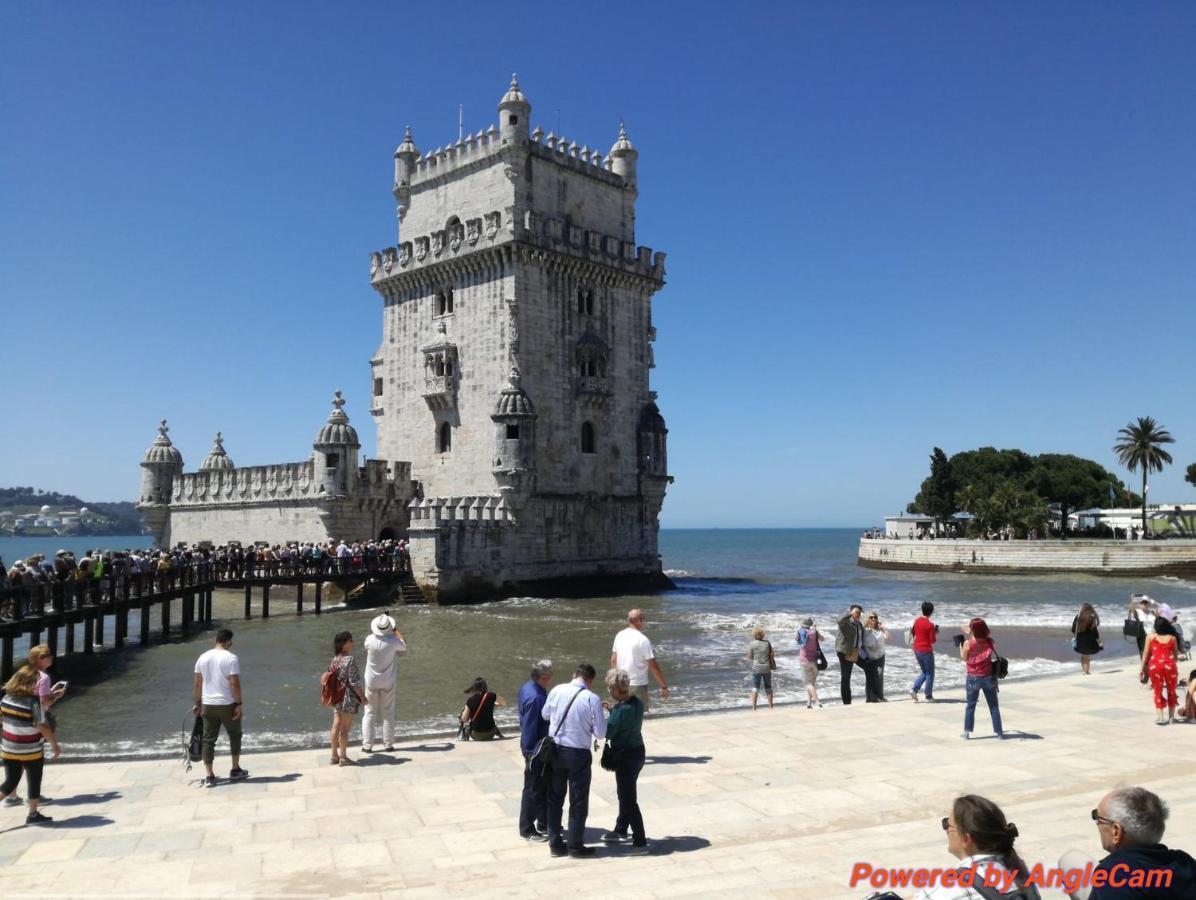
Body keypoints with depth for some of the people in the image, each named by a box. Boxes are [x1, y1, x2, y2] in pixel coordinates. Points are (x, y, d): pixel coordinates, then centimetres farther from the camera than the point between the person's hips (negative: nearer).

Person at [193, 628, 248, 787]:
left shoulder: (202, 657, 4)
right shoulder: (231, 658, -12)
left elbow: (198, 683, 8)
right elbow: (235, 684, -16)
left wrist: (198, 703, 17)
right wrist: (239, 704, -9)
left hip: (208, 705, 4)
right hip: (227, 705, -4)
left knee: (208, 740, 8)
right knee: (235, 736, 16)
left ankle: (209, 777, 6)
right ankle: (235, 770, 23)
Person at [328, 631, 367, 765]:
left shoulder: (335, 659, 5)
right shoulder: (350, 660, -18)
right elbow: (354, 682, -18)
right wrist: (362, 697, -9)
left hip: (336, 696, 8)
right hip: (348, 697, -8)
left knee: (336, 726, 13)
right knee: (345, 728, 1)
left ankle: (334, 756, 21)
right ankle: (343, 757, 8)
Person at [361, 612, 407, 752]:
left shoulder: (370, 640, -16)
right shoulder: (393, 641, -16)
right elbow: (404, 647, 7)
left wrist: (375, 631, 18)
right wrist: (396, 631, 18)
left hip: (371, 681, 0)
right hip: (388, 682, 0)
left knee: (369, 713, 8)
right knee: (388, 714, 10)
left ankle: (367, 745, 5)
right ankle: (388, 744, 14)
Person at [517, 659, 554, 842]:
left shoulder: (528, 687, 1)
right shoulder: (535, 698, -30)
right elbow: (530, 729, -26)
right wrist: (532, 755, -20)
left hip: (541, 747, 10)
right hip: (536, 750, -10)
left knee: (545, 786, 22)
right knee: (533, 789, 5)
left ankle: (544, 823, 37)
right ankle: (527, 830, 20)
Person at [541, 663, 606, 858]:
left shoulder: (557, 690, -5)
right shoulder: (592, 699, -15)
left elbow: (544, 714, 11)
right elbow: (600, 733, -12)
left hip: (555, 750, 4)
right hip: (578, 754, -4)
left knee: (555, 798, 16)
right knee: (578, 801, 10)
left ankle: (555, 844, 24)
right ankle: (575, 846, 17)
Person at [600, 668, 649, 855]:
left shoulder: (621, 710, -26)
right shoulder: (637, 702, -1)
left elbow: (607, 733, -18)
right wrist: (613, 710, 3)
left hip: (625, 756, -9)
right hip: (637, 751, 9)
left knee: (628, 799, 1)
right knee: (625, 793, 24)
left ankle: (640, 843, 6)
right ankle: (620, 830, 41)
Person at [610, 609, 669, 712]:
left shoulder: (619, 635, 2)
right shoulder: (643, 640, -16)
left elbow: (613, 660, 10)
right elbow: (653, 666, -15)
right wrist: (664, 686, -10)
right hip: (637, 684, -6)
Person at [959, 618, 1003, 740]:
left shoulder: (968, 643, -14)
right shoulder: (990, 642, -7)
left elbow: (964, 658, -2)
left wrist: (960, 645, 13)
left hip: (973, 678, -1)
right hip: (988, 677, 1)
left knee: (970, 706, 10)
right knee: (993, 706, 12)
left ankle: (967, 732, 12)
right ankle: (999, 731, 17)